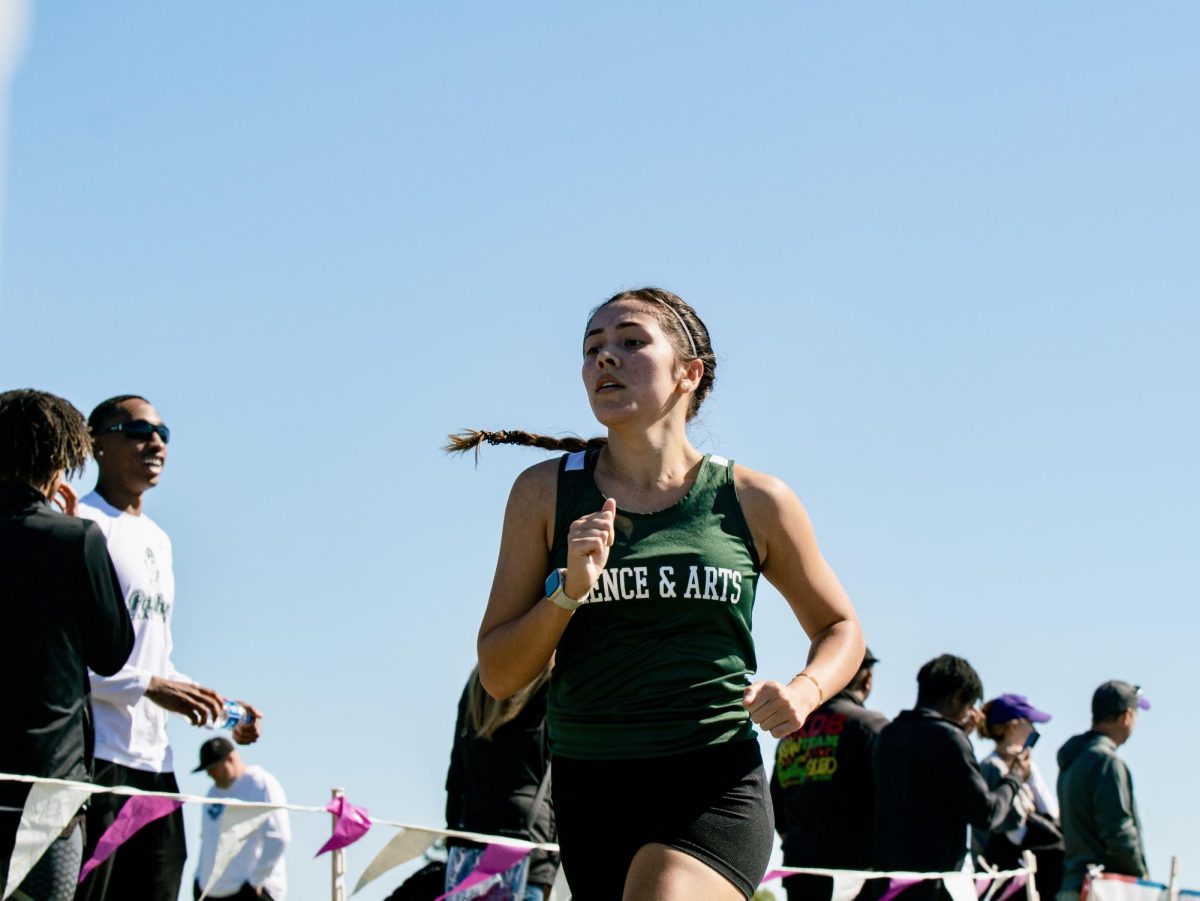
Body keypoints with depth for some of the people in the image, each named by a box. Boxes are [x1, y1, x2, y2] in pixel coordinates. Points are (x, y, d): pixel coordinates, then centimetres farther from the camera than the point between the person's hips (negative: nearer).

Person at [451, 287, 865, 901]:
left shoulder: (754, 502, 3)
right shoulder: (545, 493, 4)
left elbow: (839, 627, 17)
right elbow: (498, 676, 3)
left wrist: (804, 692, -4)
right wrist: (571, 590, -13)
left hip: (714, 788, -3)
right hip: (588, 791, 3)